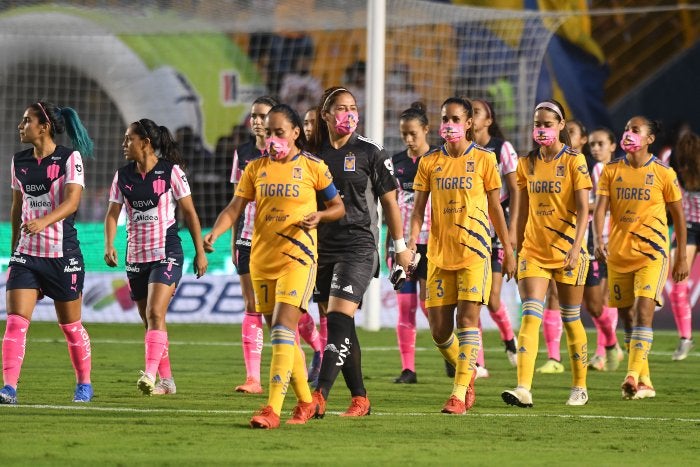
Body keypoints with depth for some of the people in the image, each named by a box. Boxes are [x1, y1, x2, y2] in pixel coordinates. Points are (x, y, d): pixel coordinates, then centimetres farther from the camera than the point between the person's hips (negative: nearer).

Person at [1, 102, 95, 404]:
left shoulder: (70, 158, -8)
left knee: (70, 325, 8)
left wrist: (44, 221, -38)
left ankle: (84, 384, 26)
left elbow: (72, 201, -21)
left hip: (63, 254, -4)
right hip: (27, 253, 4)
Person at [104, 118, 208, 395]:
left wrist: (200, 251, -1)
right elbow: (112, 213, 8)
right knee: (150, 321, 10)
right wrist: (109, 245, -10)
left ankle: (150, 375, -30)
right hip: (136, 256, 6)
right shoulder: (123, 176, 6)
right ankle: (166, 380, 20)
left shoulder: (170, 172, -7)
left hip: (166, 254, -6)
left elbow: (189, 212, -1)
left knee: (155, 313, -21)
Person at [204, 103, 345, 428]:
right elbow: (234, 208, 4)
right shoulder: (256, 168, 9)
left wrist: (319, 216, -14)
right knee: (282, 335, 10)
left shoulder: (312, 166, -1)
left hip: (297, 257, -5)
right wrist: (215, 232, -14)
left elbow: (338, 206, 7)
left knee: (283, 326, -18)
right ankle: (305, 402, 24)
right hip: (261, 258, 5)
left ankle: (272, 409, -23)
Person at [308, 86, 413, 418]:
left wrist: (401, 245, 5)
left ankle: (320, 396, -25)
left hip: (358, 246, -5)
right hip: (321, 247, 5)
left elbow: (389, 200, 5)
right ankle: (359, 398, 15)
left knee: (339, 319, -17)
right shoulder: (314, 153, 9)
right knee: (338, 325, 7)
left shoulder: (369, 152, 0)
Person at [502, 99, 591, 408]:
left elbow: (582, 209, -11)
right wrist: (516, 249, 14)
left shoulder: (574, 161, -4)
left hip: (566, 251, -3)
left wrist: (576, 246, -22)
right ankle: (523, 389, -22)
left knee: (570, 319, 6)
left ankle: (580, 387, 21)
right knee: (530, 315, -11)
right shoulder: (527, 163, 9)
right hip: (533, 250, 3)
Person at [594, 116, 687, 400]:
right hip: (619, 251, 4)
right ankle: (644, 383, 17)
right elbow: (600, 208, -6)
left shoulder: (663, 173, -1)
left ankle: (634, 375, -28)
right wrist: (599, 240, -24)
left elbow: (678, 215, 6)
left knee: (644, 310, -20)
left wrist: (681, 257, 6)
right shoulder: (611, 171, 4)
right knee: (627, 317, 7)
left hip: (652, 251, -4)